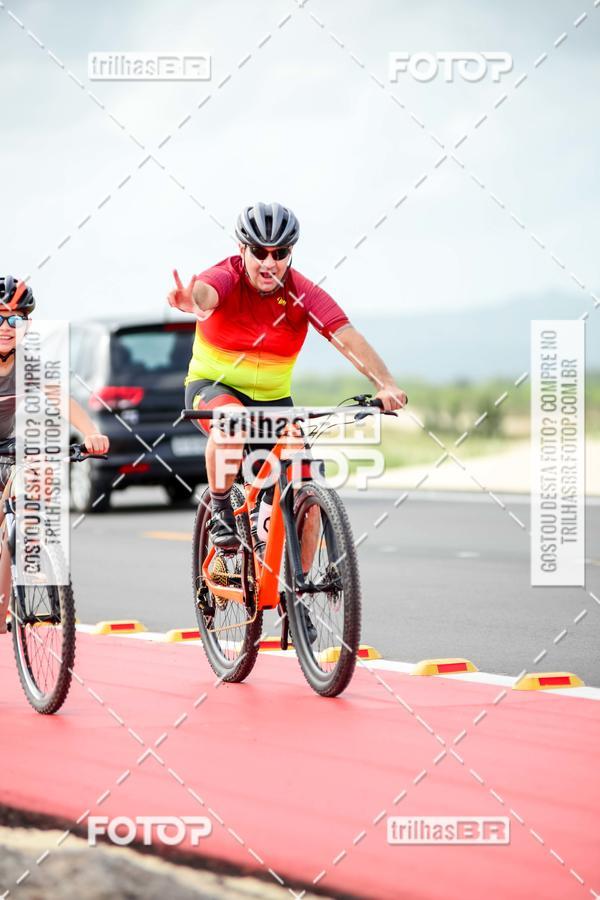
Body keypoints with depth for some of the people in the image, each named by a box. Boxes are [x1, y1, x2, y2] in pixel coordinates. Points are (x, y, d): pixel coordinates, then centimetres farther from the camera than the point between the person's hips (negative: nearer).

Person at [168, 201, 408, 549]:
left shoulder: (303, 294, -14)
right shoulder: (226, 278, -19)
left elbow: (348, 338, -25)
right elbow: (204, 291, -44)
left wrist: (386, 384, -42)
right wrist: (192, 300, -70)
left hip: (273, 400, 3)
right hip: (214, 388, -3)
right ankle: (221, 512, -16)